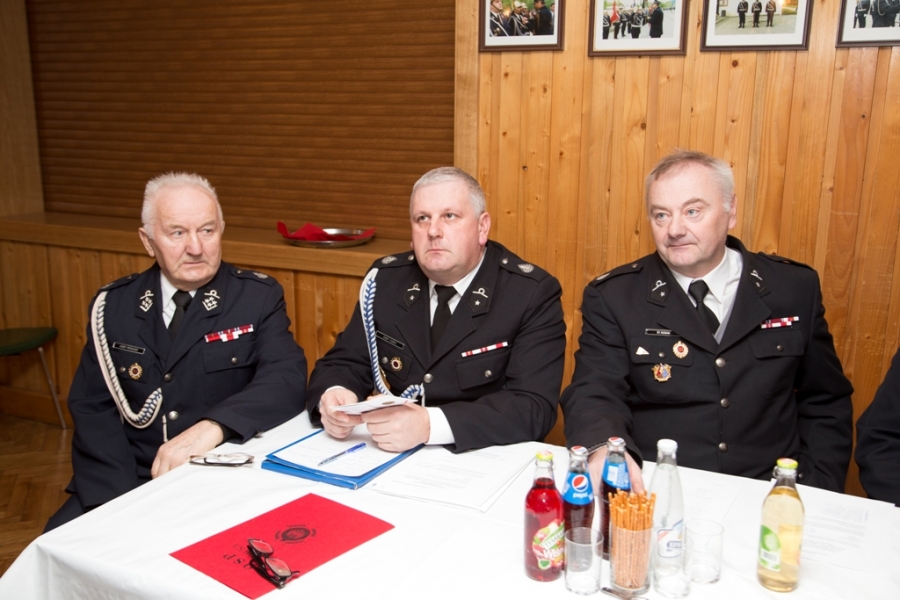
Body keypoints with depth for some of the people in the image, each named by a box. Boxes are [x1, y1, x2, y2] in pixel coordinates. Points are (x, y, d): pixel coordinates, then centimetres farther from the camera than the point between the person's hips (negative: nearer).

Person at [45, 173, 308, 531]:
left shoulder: (258, 297, -2)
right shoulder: (113, 305, 6)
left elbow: (286, 381, -13)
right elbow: (92, 407, 2)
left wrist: (213, 427, -30)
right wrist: (121, 501, -13)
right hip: (129, 482, 3)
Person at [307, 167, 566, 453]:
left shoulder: (534, 293, -11)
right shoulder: (386, 279, 2)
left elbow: (535, 407, -19)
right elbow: (345, 363, 7)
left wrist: (429, 424, -30)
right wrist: (333, 396, -17)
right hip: (395, 458, 5)